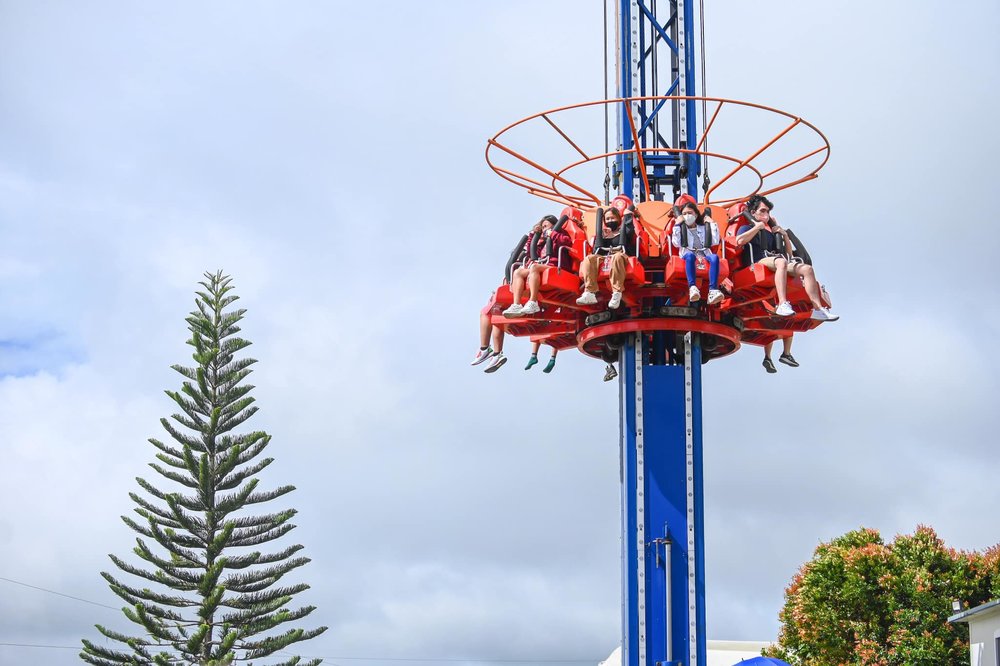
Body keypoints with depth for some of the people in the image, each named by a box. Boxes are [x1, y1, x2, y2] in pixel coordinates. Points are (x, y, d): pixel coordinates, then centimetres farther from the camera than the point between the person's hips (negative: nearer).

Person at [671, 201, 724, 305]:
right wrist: (677, 225, 4)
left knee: (715, 257, -34)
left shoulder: (703, 228, 25)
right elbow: (676, 243, 1)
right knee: (690, 255, -40)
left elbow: (715, 242, 11)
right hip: (688, 253, -2)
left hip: (704, 253, 2)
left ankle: (713, 290, -50)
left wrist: (712, 224, 14)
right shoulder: (681, 228, 20)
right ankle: (692, 287, -55)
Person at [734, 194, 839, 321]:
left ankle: (818, 308, -26)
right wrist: (757, 227, 0)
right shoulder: (746, 228, 16)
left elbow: (789, 251, 34)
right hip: (759, 262, -6)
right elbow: (739, 241, -11)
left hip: (776, 262, 6)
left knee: (807, 269, -16)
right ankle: (782, 305, -55)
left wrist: (784, 234, 19)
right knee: (781, 261, -39)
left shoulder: (769, 232, 33)